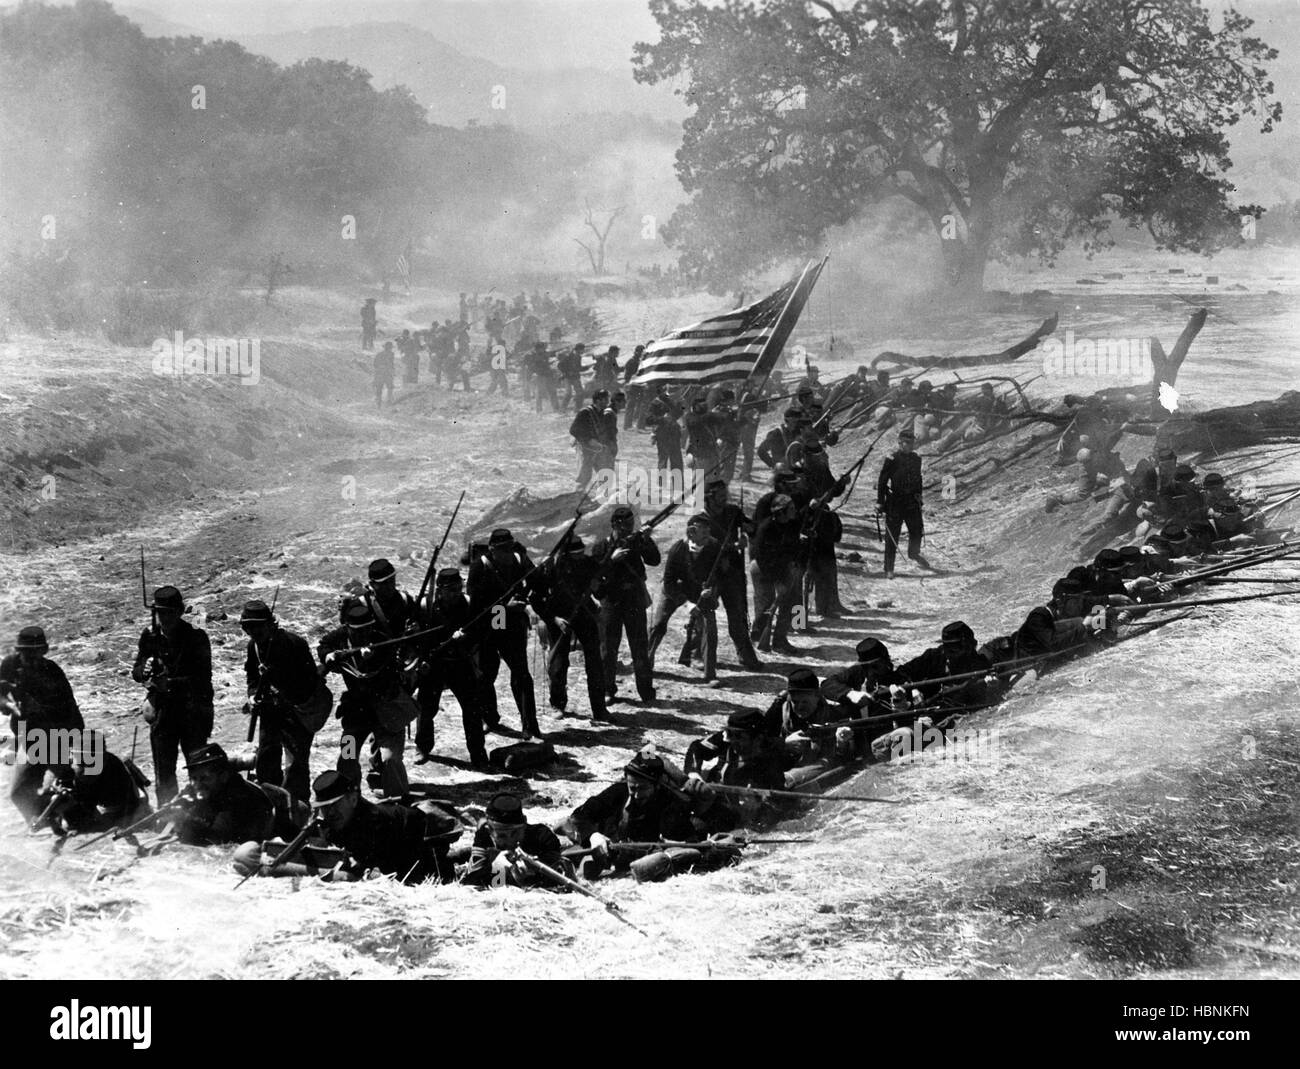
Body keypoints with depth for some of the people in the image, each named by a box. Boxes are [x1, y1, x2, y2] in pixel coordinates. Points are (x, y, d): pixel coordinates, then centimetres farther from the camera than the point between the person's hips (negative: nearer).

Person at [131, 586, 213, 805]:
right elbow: (136, 672, 8)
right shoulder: (149, 636, 2)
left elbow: (203, 677, -15)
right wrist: (145, 671, -17)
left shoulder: (196, 637, -9)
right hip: (162, 711, 3)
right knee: (163, 772, 5)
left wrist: (172, 683, -27)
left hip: (193, 711, -3)